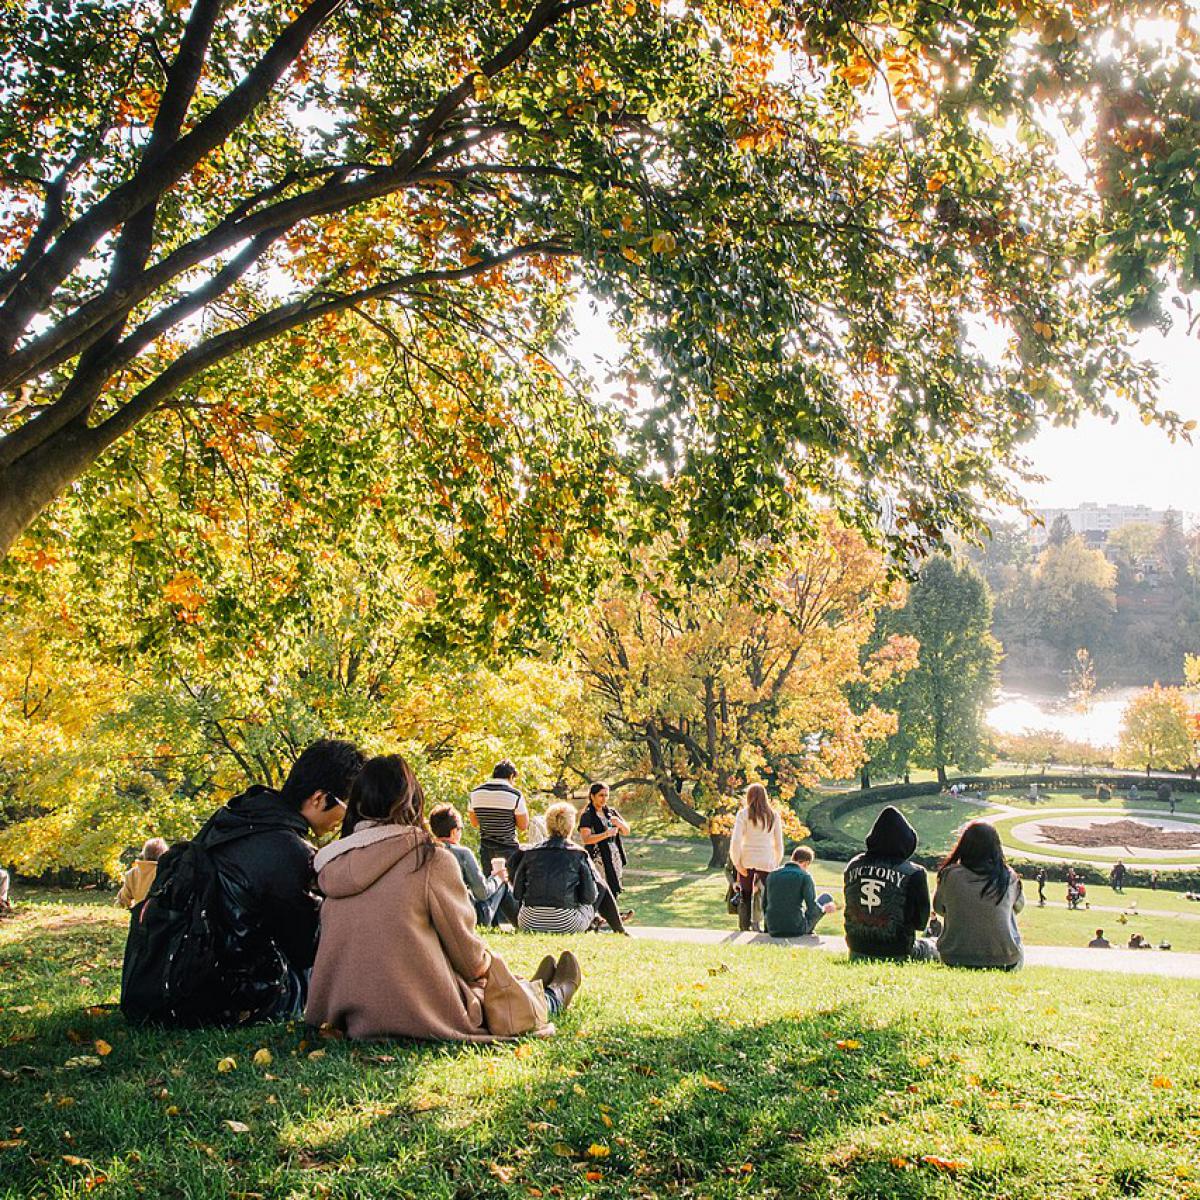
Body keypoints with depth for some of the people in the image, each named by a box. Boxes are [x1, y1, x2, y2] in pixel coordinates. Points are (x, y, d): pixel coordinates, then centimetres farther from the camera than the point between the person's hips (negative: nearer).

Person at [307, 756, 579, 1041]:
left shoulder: (332, 867, 0)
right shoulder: (431, 859, -16)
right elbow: (466, 953, -8)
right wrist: (487, 963, 16)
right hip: (429, 1017, -5)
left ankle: (533, 990, 58)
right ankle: (552, 997, 57)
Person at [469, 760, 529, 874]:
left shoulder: (476, 793, 1)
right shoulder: (515, 795, -11)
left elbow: (474, 823, 9)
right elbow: (524, 825, -8)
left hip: (486, 849, 4)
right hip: (508, 849, -4)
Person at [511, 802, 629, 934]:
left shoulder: (529, 853, 3)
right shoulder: (579, 855, -3)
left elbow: (517, 893, 6)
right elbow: (589, 897, -4)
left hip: (529, 925, 3)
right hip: (566, 927, -2)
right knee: (601, 886, 19)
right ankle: (619, 931, 34)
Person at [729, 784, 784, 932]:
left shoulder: (743, 814, -1)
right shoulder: (774, 816, 5)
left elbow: (735, 841, -9)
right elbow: (779, 844, 8)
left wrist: (737, 863, -2)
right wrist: (776, 864, 18)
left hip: (747, 861, 0)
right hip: (766, 862, 0)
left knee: (745, 897, 12)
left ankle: (744, 930, 11)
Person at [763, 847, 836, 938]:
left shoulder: (772, 875, 7)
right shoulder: (805, 876, -7)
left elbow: (764, 904, 13)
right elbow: (812, 907, -15)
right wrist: (824, 908, 6)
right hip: (796, 929, -5)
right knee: (826, 897, 16)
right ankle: (807, 932, 23)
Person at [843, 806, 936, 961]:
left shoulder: (853, 865, -3)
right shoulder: (914, 874, -16)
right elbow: (920, 922, -5)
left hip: (857, 953, 4)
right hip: (897, 954, -4)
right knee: (932, 948, 29)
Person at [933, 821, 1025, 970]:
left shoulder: (950, 875, -10)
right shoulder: (1008, 877, -8)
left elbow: (938, 908, 7)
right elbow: (1019, 906, 12)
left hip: (955, 960, -1)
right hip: (1004, 960, 1)